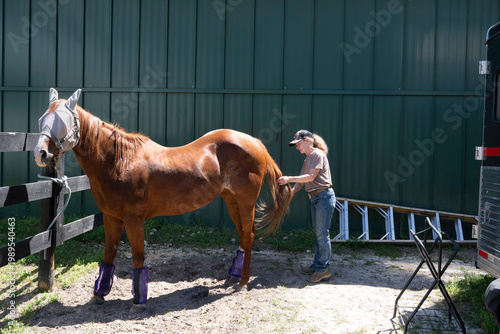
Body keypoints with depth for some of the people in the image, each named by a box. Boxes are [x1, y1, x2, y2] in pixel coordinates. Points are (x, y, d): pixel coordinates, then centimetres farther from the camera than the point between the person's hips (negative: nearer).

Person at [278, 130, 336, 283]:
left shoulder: (317, 154, -9)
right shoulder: (307, 159, 18)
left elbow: (311, 177, -18)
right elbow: (301, 181, 13)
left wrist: (289, 179, -19)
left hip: (324, 196, -9)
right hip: (314, 198, 9)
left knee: (322, 234, -4)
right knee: (318, 234, 14)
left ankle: (324, 269, 5)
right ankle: (317, 265, 24)